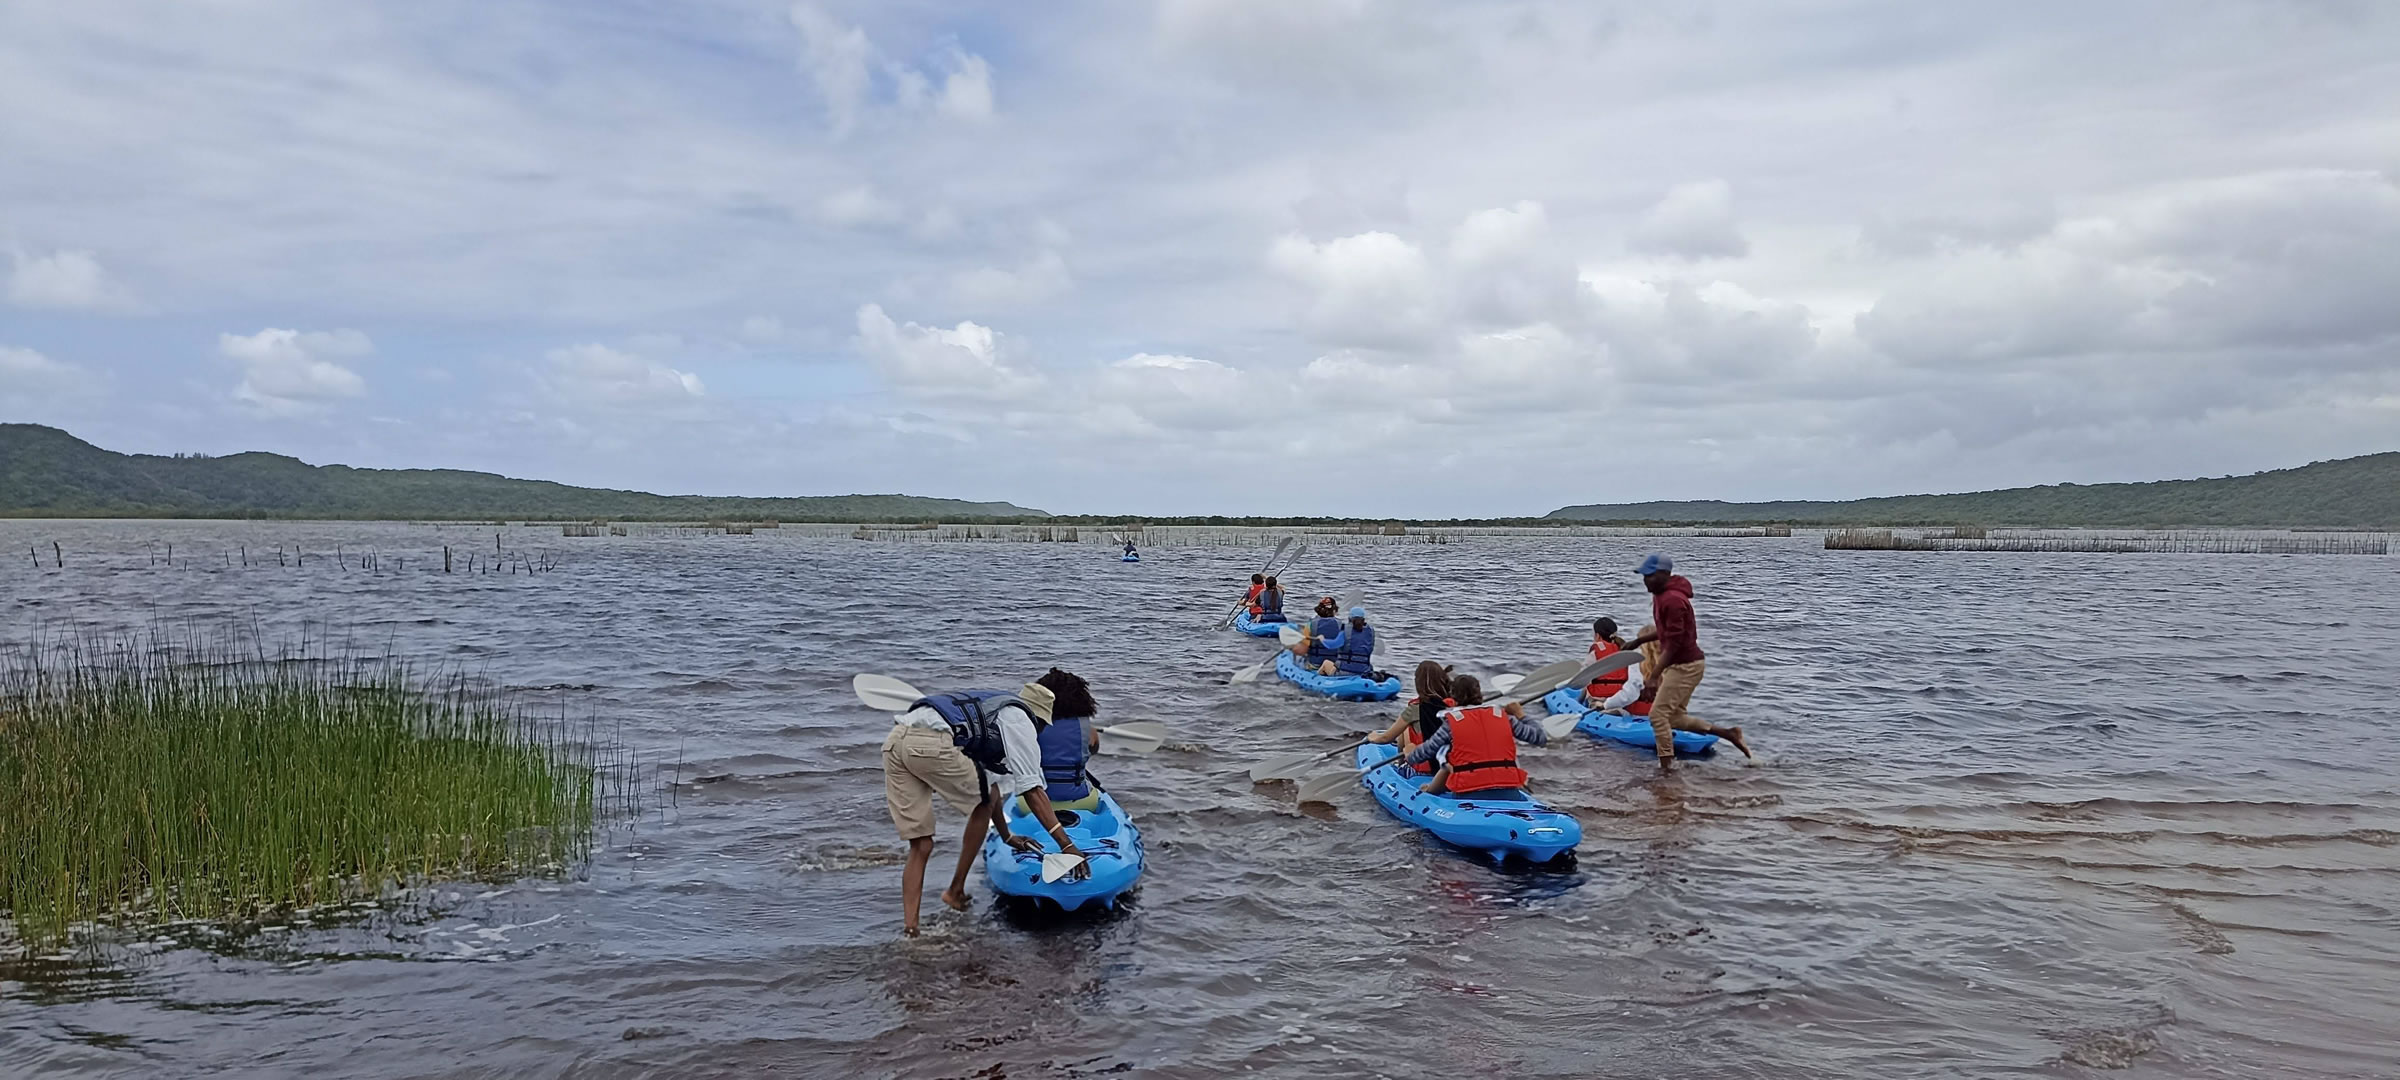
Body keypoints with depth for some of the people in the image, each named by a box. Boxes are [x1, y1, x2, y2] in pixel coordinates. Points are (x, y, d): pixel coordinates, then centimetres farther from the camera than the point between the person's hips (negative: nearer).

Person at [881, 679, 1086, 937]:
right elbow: (1033, 792, 7)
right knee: (984, 802, 15)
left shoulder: (989, 708, 38)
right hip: (931, 744, -8)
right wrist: (1067, 845, 7)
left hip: (893, 741, 8)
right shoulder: (1020, 720, 13)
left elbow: (987, 784, 45)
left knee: (921, 846, 12)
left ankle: (909, 927, 5)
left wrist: (1007, 837, 54)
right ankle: (956, 891, 19)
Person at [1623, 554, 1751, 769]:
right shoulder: (1661, 595, 8)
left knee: (1658, 714, -9)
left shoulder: (1672, 600, -23)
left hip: (1685, 665, -10)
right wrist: (1638, 641, 15)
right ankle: (1728, 734, 22)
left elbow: (1673, 644, -24)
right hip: (1678, 664, 10)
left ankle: (1667, 767, -3)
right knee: (1675, 718, 15)